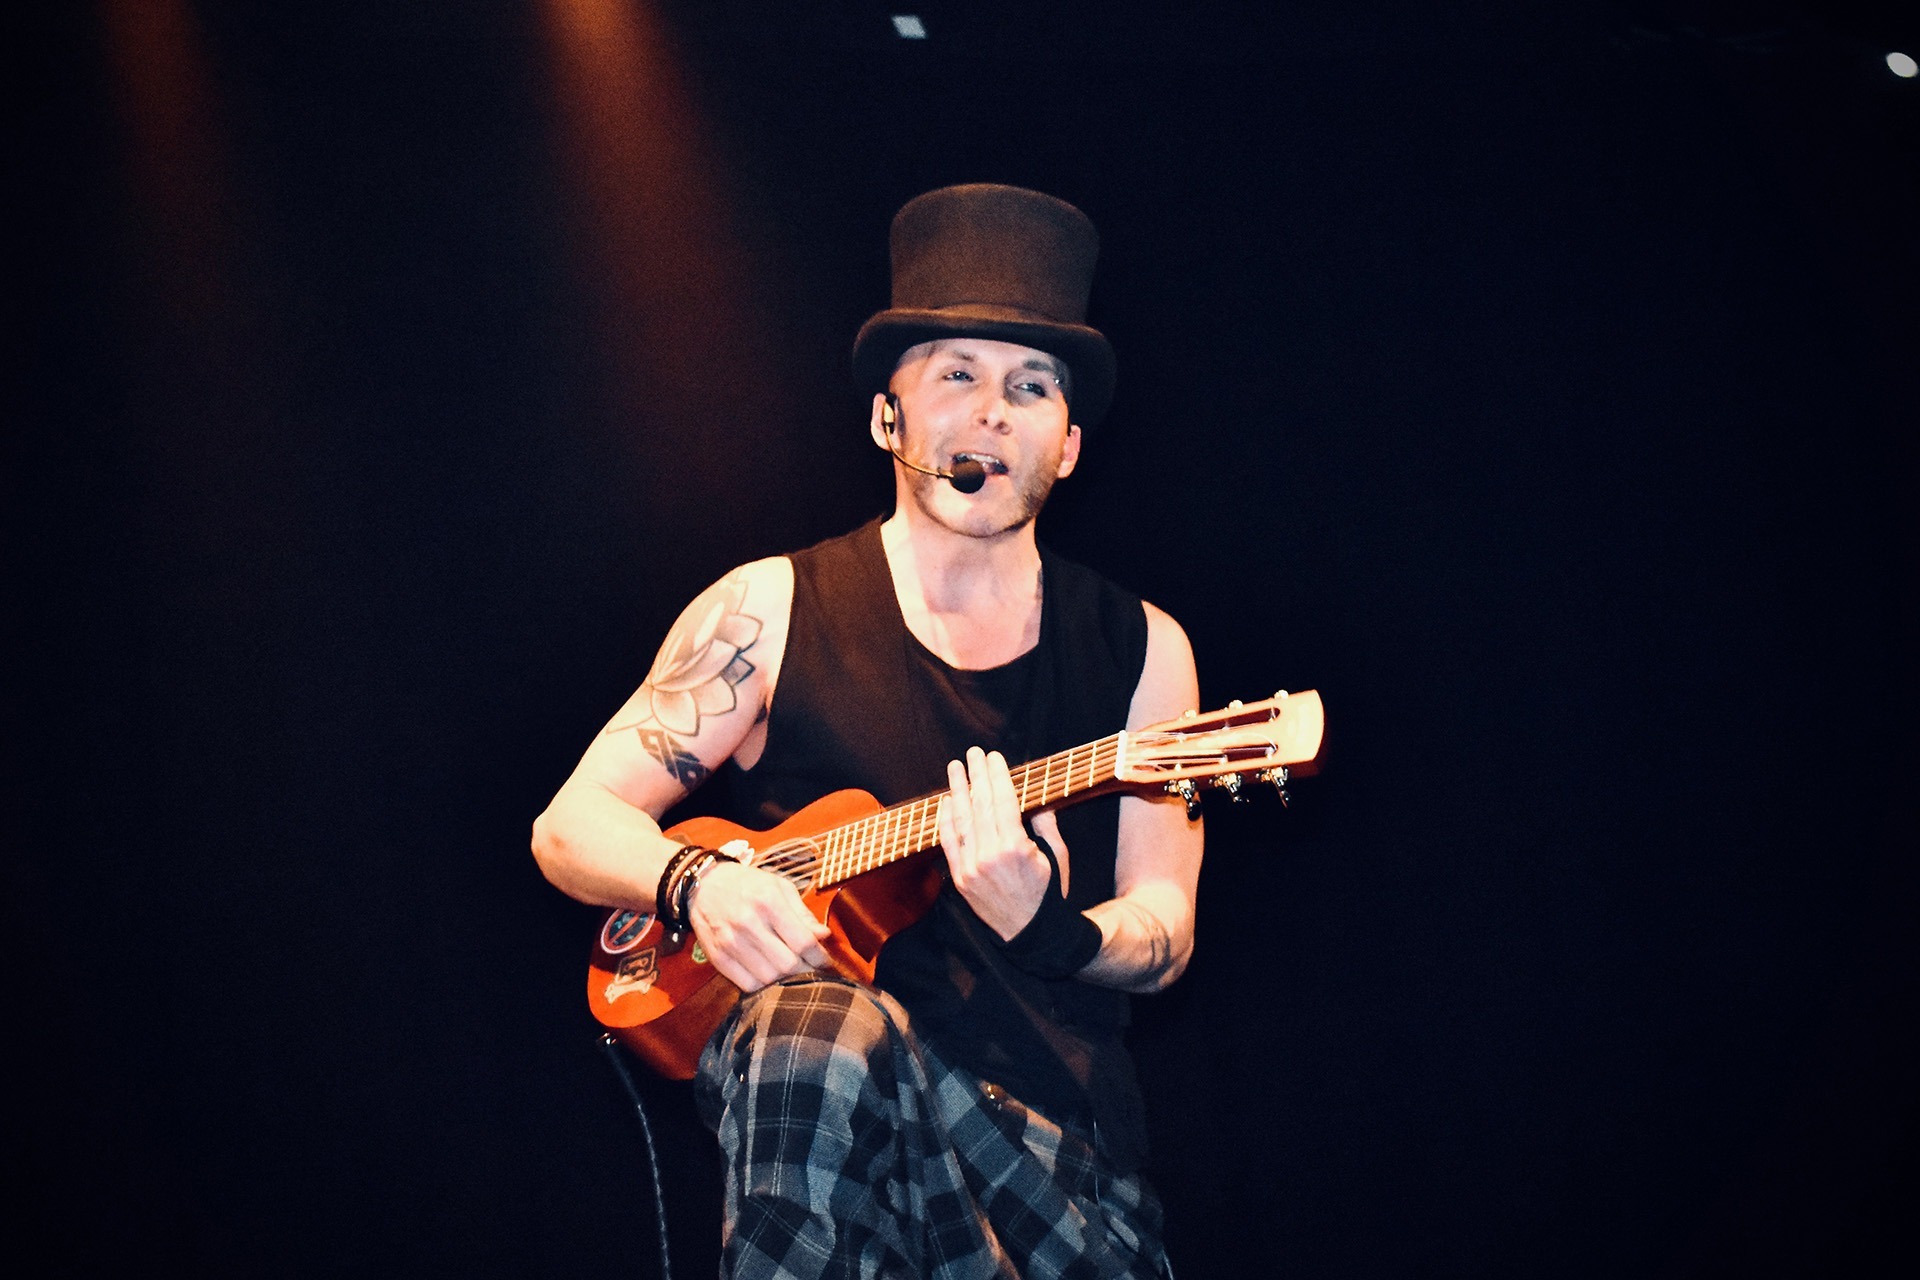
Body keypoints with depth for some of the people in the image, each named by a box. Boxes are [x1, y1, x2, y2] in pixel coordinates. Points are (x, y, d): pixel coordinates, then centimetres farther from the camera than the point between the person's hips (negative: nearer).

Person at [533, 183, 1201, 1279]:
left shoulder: (1140, 650, 10)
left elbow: (1164, 935, 5)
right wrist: (699, 882, -15)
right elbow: (572, 826, 8)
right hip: (797, 1068, -2)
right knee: (823, 1025, -37)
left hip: (1058, 1114, 2)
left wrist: (1050, 932, -20)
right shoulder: (774, 610, 7)